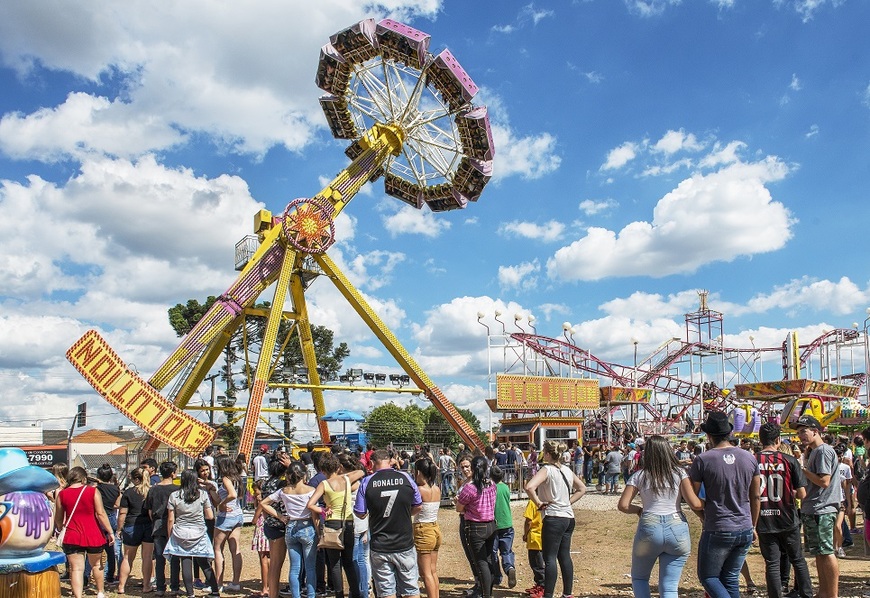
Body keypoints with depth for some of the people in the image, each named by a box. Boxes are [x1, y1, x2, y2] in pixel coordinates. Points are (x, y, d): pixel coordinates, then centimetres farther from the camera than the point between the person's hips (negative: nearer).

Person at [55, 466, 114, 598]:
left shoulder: (62, 494, 1)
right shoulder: (93, 491, -6)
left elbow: (58, 518, 10)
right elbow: (100, 514, -9)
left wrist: (60, 530, 29)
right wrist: (110, 532, -3)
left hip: (72, 537, 0)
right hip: (93, 536, 0)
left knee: (76, 569, 1)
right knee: (97, 564, 19)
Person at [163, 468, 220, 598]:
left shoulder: (174, 496, -1)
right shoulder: (203, 494, -1)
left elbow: (170, 519, 1)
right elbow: (210, 516, 1)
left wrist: (169, 537, 12)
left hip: (180, 535, 0)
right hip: (199, 535, 0)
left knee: (185, 564, 3)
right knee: (205, 564, 8)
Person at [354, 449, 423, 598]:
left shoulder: (367, 482, -7)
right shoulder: (405, 478, -4)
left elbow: (360, 514, -2)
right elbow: (418, 507, 7)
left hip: (379, 548, -1)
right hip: (405, 545, 1)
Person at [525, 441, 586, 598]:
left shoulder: (547, 470, -13)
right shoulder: (567, 470, 9)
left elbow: (529, 487, -29)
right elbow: (582, 489, 22)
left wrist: (538, 502, -15)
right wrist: (568, 501, 14)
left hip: (553, 518, -8)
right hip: (569, 517, 8)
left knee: (550, 558, -5)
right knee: (565, 556, 14)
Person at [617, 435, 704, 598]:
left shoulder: (639, 476, 3)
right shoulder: (679, 472, 2)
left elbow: (623, 506, -3)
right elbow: (695, 504, -5)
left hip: (648, 530, -1)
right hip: (678, 530, 1)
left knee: (639, 578, 21)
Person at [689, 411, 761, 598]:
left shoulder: (702, 460, -12)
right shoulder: (749, 458, 2)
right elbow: (756, 497, 9)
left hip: (717, 531, -5)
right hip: (745, 530, 5)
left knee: (708, 576, 10)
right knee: (731, 579, 16)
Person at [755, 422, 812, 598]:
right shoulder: (789, 460, -9)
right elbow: (802, 494, -10)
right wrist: (791, 493, 12)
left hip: (764, 522, 0)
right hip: (788, 520, 0)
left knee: (772, 564, 7)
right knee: (798, 561, 17)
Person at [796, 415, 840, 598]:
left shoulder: (823, 450, -13)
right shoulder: (814, 452, 17)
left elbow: (824, 481, -19)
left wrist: (802, 469, -12)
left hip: (821, 510, -10)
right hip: (812, 510, 10)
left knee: (826, 552, -6)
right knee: (819, 554, 15)